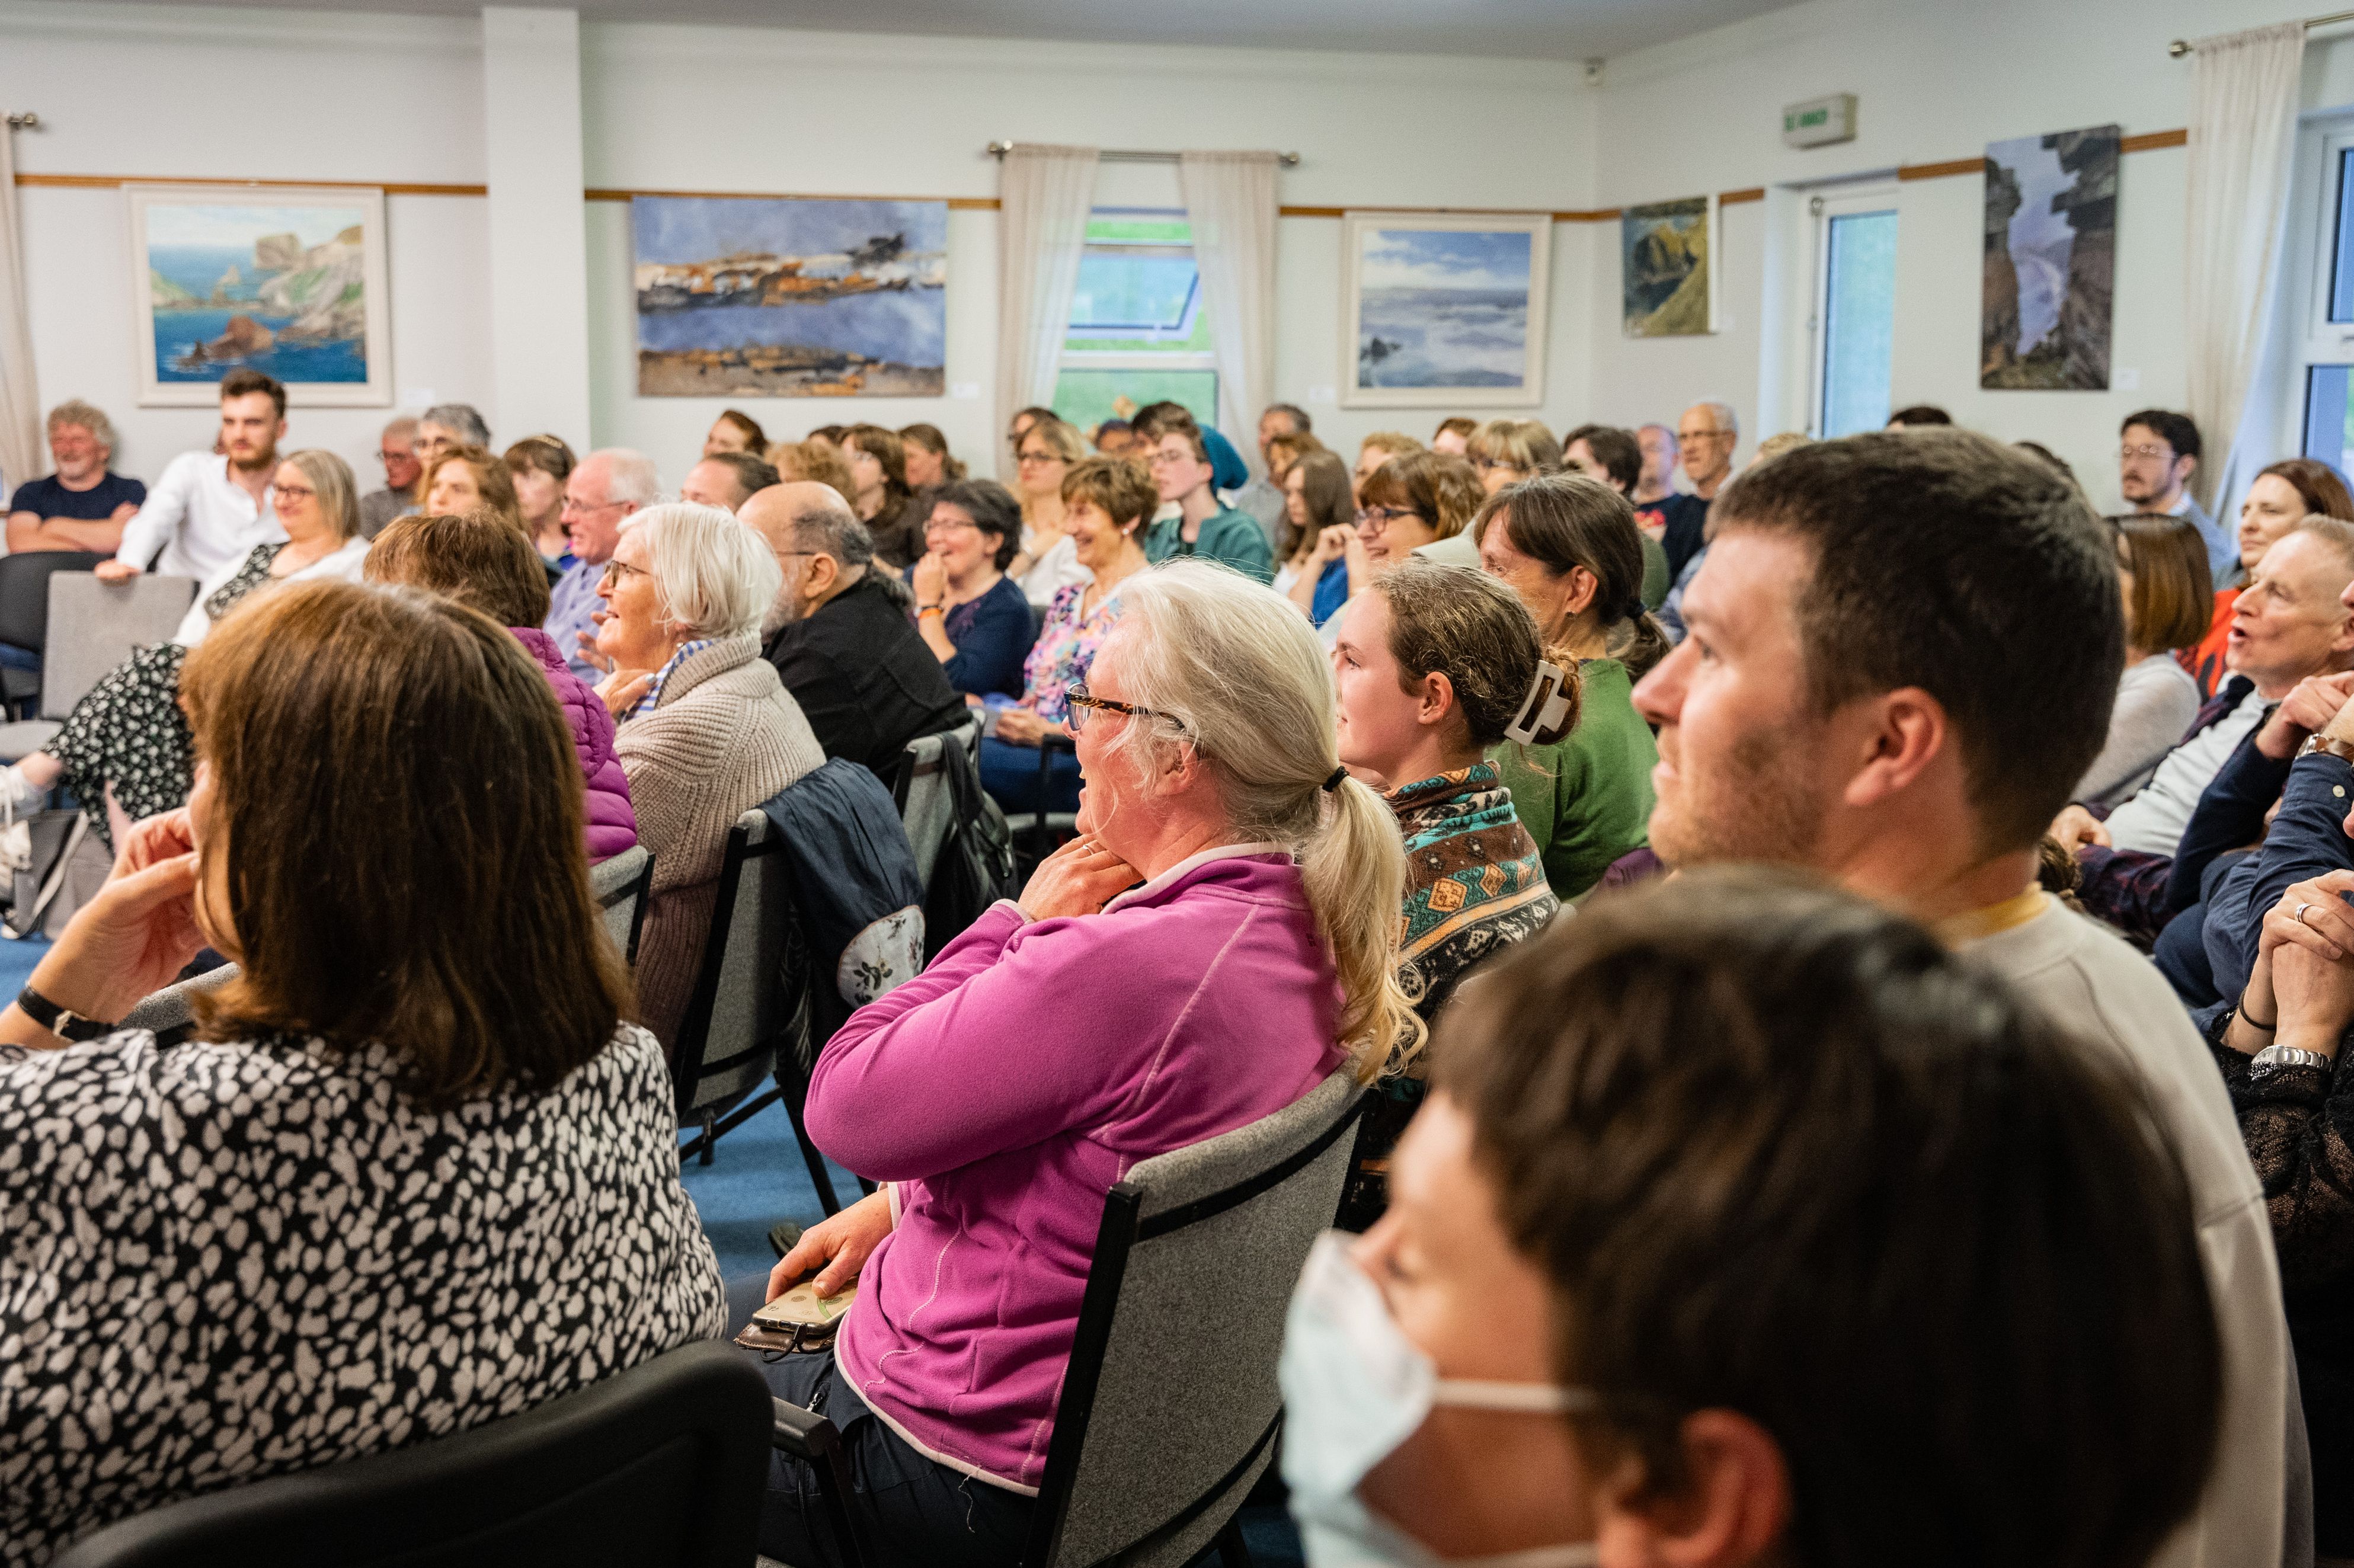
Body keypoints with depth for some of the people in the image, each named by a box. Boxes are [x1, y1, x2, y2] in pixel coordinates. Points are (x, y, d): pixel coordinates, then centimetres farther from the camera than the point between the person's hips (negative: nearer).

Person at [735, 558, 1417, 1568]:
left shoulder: (1118, 963, -34)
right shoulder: (1298, 925, -4)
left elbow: (845, 1105, -23)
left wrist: (1021, 920, -16)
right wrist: (899, 1204, 8)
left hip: (975, 1467, -9)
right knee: (720, 1307, 27)